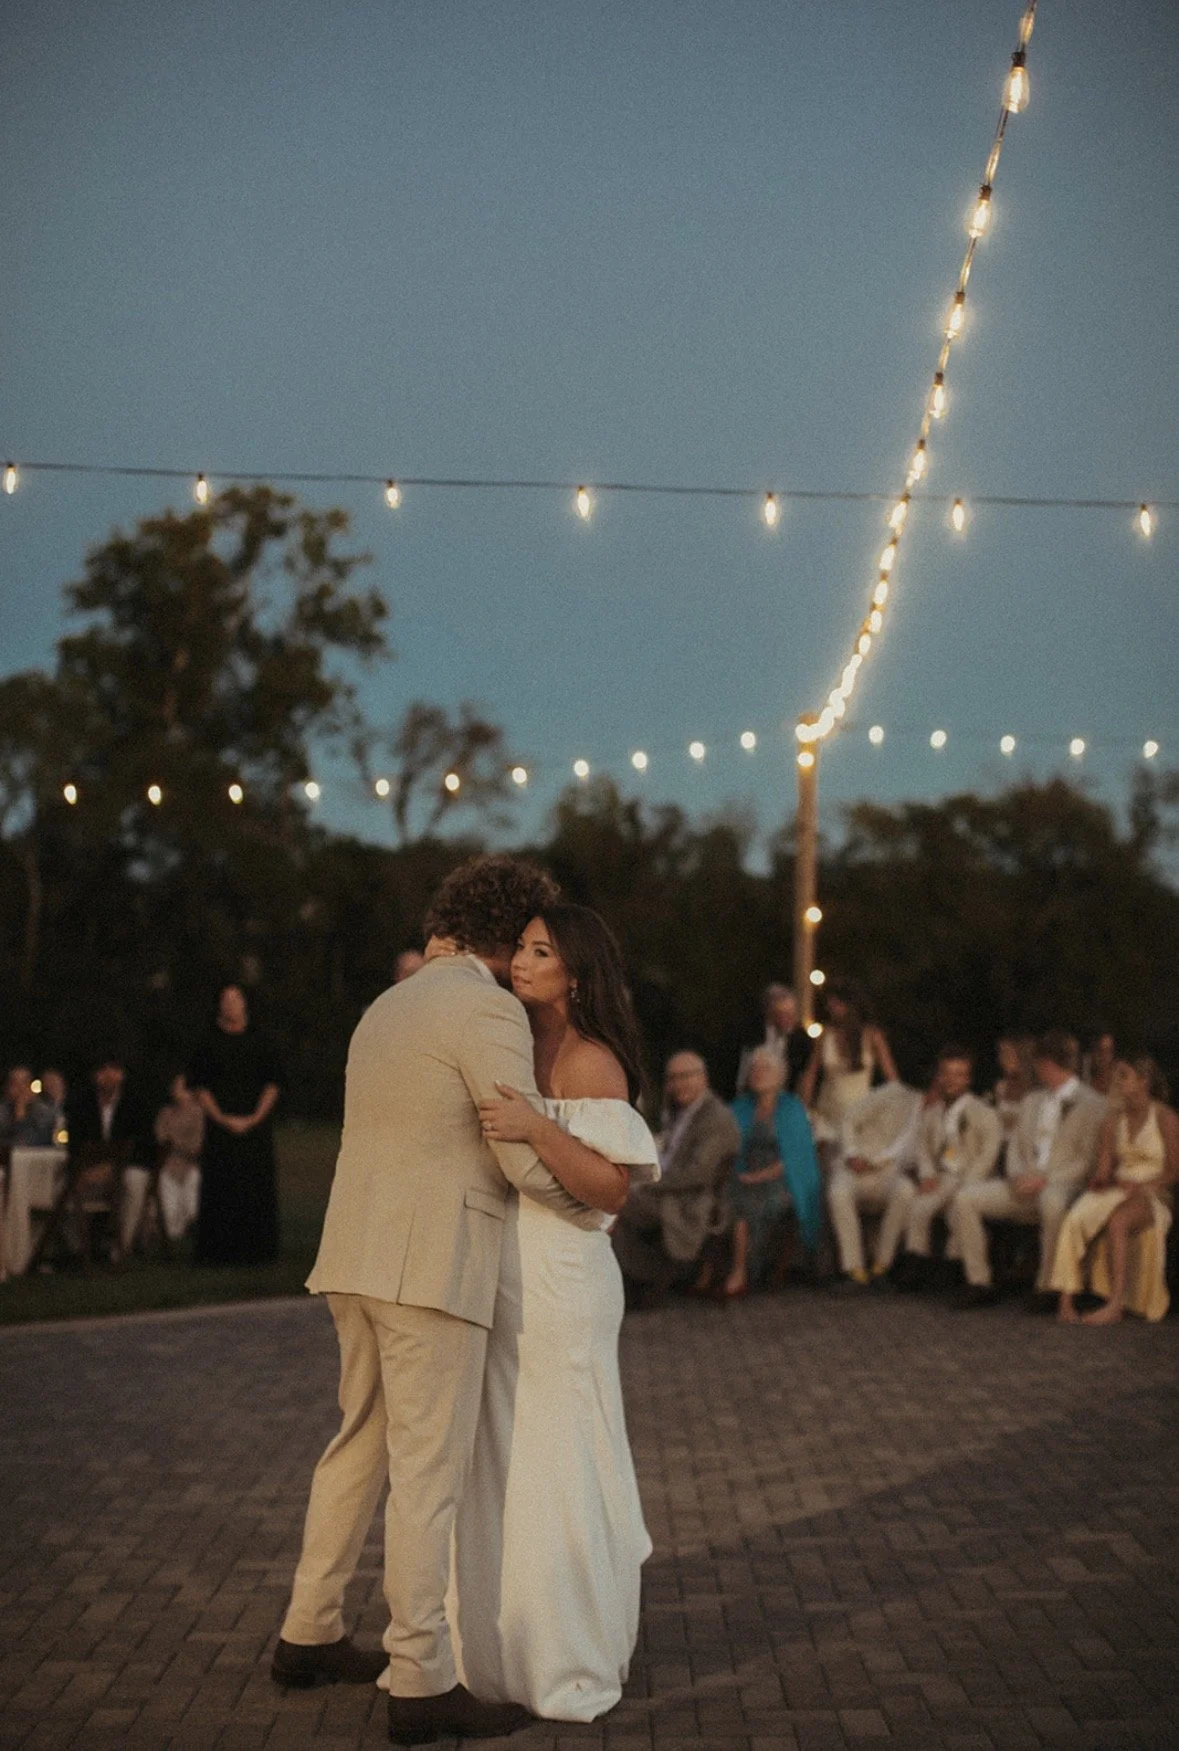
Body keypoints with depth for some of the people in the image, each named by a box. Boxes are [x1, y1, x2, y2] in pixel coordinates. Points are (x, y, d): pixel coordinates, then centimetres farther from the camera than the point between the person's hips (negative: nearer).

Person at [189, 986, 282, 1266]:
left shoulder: (260, 1042, 9)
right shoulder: (209, 1043, 7)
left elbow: (272, 1085, 7)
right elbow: (200, 1087, 3)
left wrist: (255, 1118, -7)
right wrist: (223, 1119, -9)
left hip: (257, 1125, 1)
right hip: (220, 1127, -1)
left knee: (258, 1189, -3)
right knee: (220, 1189, -4)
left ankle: (256, 1250, 1)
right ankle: (218, 1251, 0)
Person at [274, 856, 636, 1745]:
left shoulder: (386, 1009, 17)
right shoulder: (486, 1010, -11)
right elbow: (532, 1160, -14)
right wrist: (604, 1196, 4)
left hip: (361, 1261, 9)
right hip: (432, 1268, -9)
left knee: (360, 1445, 18)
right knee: (430, 1471, -4)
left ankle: (310, 1634, 26)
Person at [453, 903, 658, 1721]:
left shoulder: (591, 1062, -11)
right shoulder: (520, 1050, 11)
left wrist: (536, 1127, -28)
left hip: (561, 1283, -8)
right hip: (504, 1282, 8)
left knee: (556, 1467, 1)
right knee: (501, 1464, 14)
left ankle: (573, 1665, 14)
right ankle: (506, 1650, 27)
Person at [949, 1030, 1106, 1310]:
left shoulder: (1092, 1104, 2)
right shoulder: (1031, 1101, 24)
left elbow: (1089, 1160, -6)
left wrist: (1045, 1180, -15)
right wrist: (1018, 1176, -2)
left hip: (1061, 1185, -6)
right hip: (1024, 1185, 6)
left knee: (1052, 1202, -42)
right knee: (965, 1198, -16)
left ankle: (1047, 1287, -28)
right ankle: (979, 1283, -12)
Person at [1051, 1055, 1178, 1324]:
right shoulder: (1112, 1121, 15)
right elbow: (1104, 1169, 13)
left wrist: (1140, 1186, -15)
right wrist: (1100, 1181, -11)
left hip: (1152, 1194, -4)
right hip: (1116, 1191, 4)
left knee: (1116, 1221, -38)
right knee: (1076, 1219, -29)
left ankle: (1116, 1304, -41)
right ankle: (1066, 1299, -35)